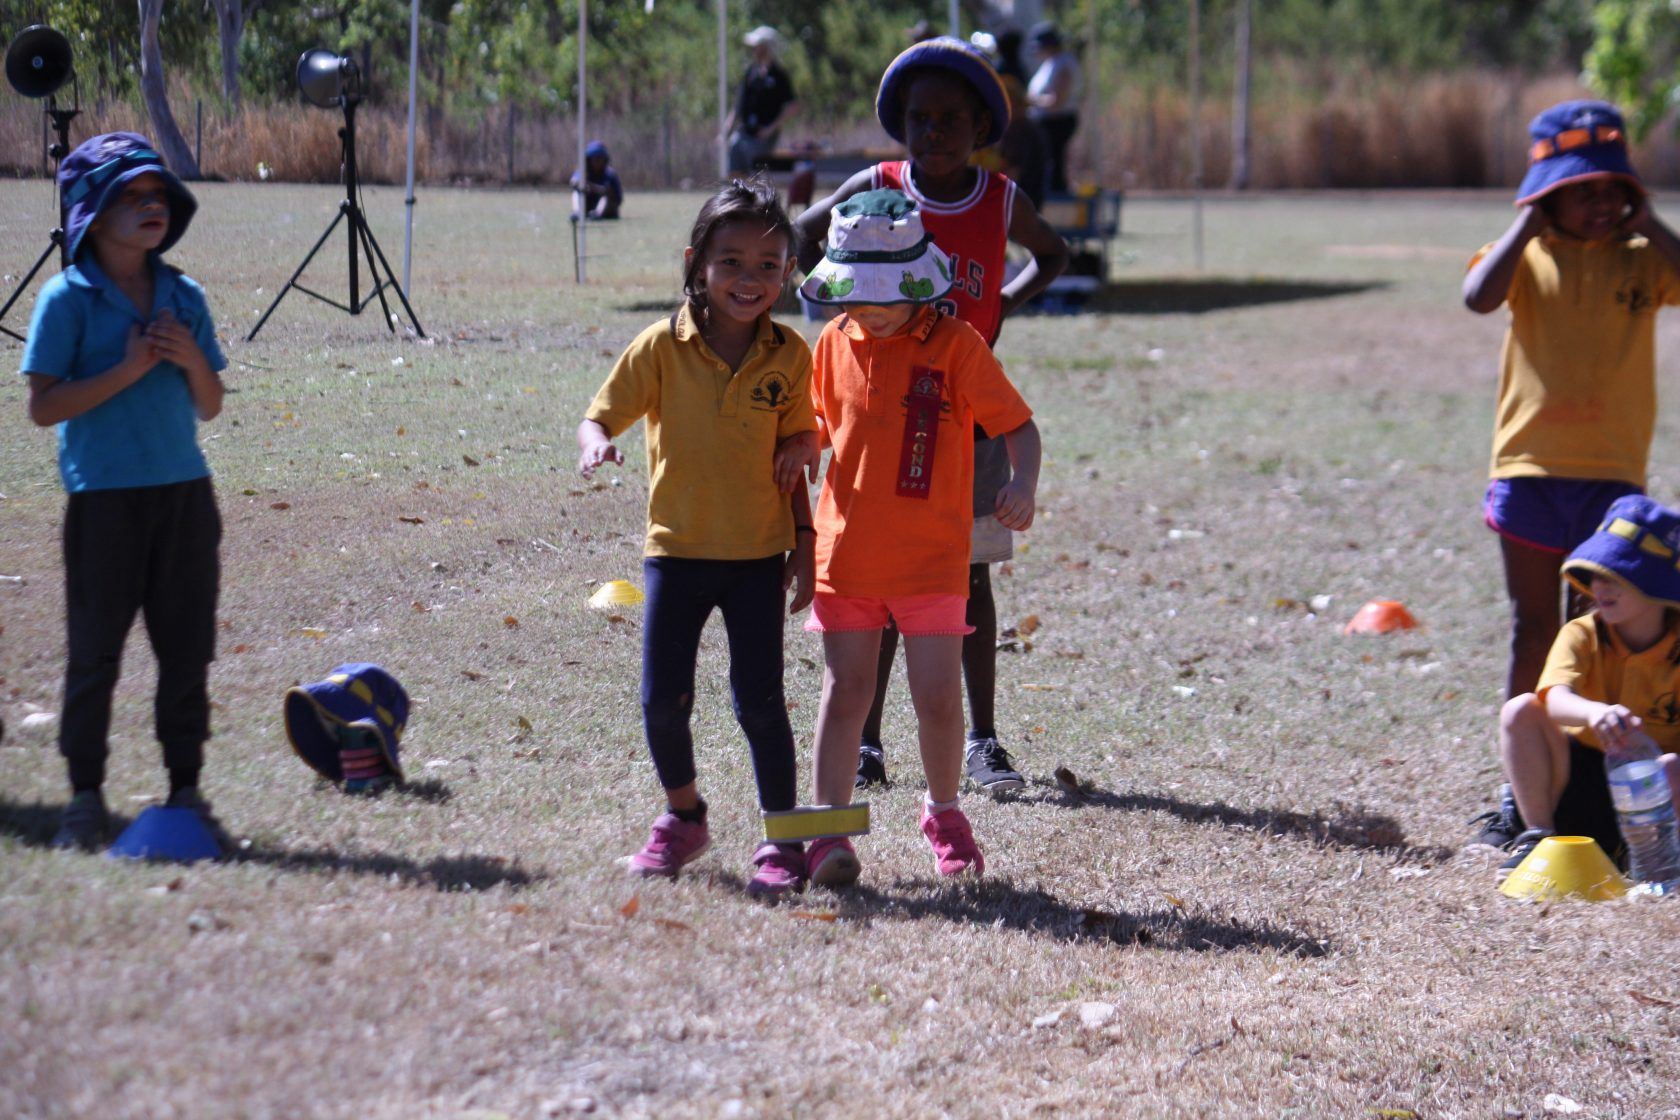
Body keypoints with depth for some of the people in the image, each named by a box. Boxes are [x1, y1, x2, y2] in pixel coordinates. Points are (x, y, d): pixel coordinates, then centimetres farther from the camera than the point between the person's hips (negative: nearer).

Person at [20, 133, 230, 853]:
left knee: (188, 650, 6)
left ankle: (185, 792, 16)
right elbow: (44, 407, -10)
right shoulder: (68, 298, -4)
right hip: (105, 496, -4)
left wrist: (191, 361, -7)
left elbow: (209, 408, 13)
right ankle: (85, 798, 9)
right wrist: (128, 369, -16)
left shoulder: (184, 298, 10)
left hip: (184, 492, 4)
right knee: (96, 650, 0)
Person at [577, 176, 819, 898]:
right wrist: (595, 444, -30)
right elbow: (602, 414, -6)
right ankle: (682, 817, 25)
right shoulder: (662, 348, -8)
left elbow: (794, 452, 8)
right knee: (663, 700, 1)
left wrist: (803, 540, 3)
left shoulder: (789, 357, -3)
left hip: (759, 551, 0)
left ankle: (782, 839, 10)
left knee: (759, 699, -3)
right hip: (676, 547, 0)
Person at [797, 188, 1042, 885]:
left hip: (930, 559, -2)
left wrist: (1023, 484, -23)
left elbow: (1017, 425, -5)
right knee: (845, 691, 2)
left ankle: (944, 814, 24)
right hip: (846, 555, 3)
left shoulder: (955, 344, -6)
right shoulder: (835, 344, 5)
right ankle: (828, 832, 4)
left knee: (938, 697, 1)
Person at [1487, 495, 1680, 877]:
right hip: (1580, 778, 2)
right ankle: (1539, 837, -13)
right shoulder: (1582, 635, -7)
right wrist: (1594, 712, -54)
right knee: (1520, 711, -22)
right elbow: (1556, 697, -30)